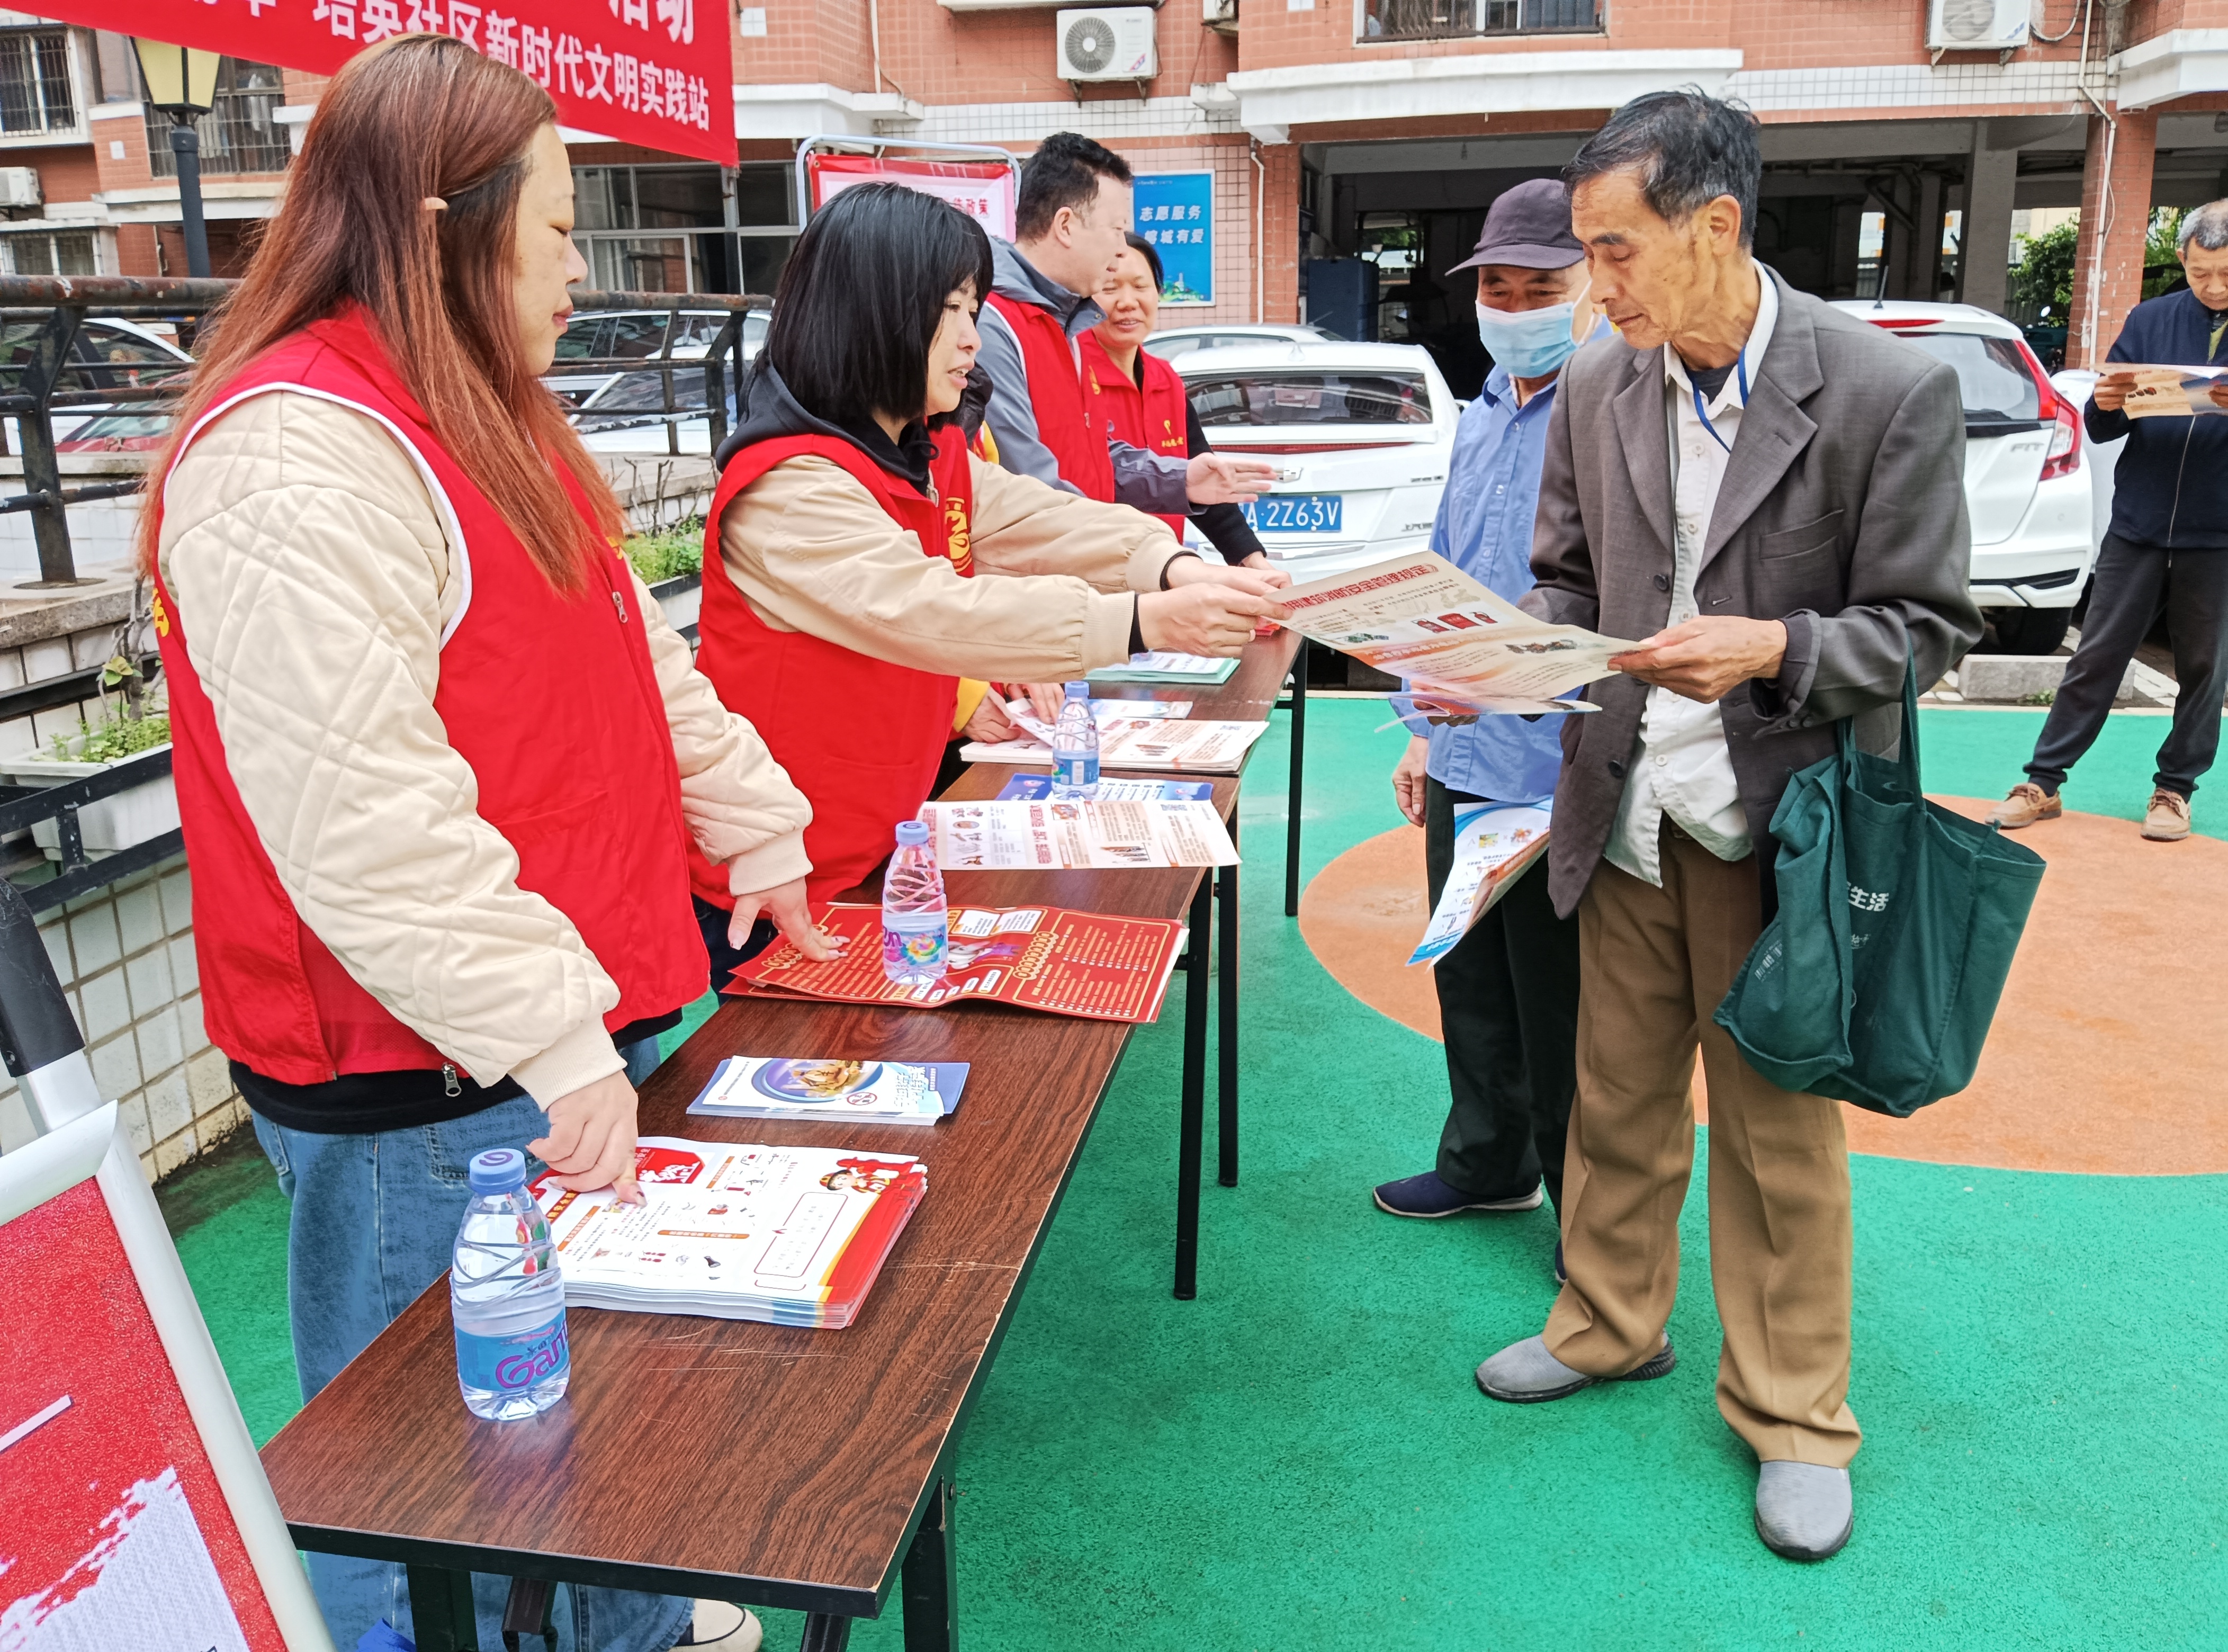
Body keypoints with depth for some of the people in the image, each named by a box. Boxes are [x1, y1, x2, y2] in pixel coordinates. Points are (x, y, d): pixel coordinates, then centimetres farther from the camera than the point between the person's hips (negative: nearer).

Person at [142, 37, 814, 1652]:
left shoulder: (485, 420, 13)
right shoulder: (293, 466, -21)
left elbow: (639, 659, 19)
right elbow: (365, 824, -27)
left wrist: (756, 835, 19)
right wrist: (553, 1041, -24)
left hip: (565, 1044, 10)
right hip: (425, 1097, -10)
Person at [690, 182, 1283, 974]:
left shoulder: (932, 456, 7)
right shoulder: (785, 486, -23)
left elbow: (1039, 519, -5)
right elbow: (921, 609, -35)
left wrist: (1171, 566, -25)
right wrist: (1144, 621, -40)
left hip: (880, 855, 8)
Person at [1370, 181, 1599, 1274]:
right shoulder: (1483, 417, 14)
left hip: (1561, 773, -8)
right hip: (1467, 764, 8)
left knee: (1562, 1003, 4)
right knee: (1472, 983, 20)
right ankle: (1488, 1163, 40)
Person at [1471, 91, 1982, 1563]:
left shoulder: (1889, 390, -13)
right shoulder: (1598, 387, 1)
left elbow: (1927, 627, -9)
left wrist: (1772, 647, -26)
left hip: (1776, 820, -4)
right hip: (1628, 810, 4)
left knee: (1780, 1128, 8)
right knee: (1619, 1095, 17)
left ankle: (1793, 1415, 27)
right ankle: (1611, 1324, 39)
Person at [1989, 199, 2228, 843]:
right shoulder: (2150, 321, 5)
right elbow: (2101, 429, 6)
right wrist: (2105, 406, -18)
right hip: (2138, 528, 1)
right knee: (2097, 657, 4)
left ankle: (2176, 788, 19)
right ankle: (2044, 782, 10)